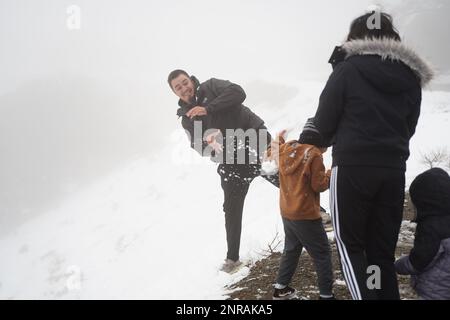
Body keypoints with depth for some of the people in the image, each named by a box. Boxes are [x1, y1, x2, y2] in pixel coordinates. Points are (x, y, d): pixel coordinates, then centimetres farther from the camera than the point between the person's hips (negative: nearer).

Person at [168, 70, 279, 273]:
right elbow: (199, 147, 0)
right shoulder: (187, 119, 10)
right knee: (232, 209, 6)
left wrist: (208, 108, -26)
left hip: (255, 140, -3)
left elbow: (237, 93, -18)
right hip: (231, 161, 3)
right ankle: (232, 258, 17)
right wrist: (208, 144, -24)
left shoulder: (211, 87, 0)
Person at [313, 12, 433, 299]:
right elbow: (408, 128, 15)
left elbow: (323, 123, -2)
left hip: (352, 167, -5)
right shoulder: (411, 76, 11)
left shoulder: (348, 69, -5)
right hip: (393, 170, 5)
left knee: (350, 244, 7)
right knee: (383, 251, 12)